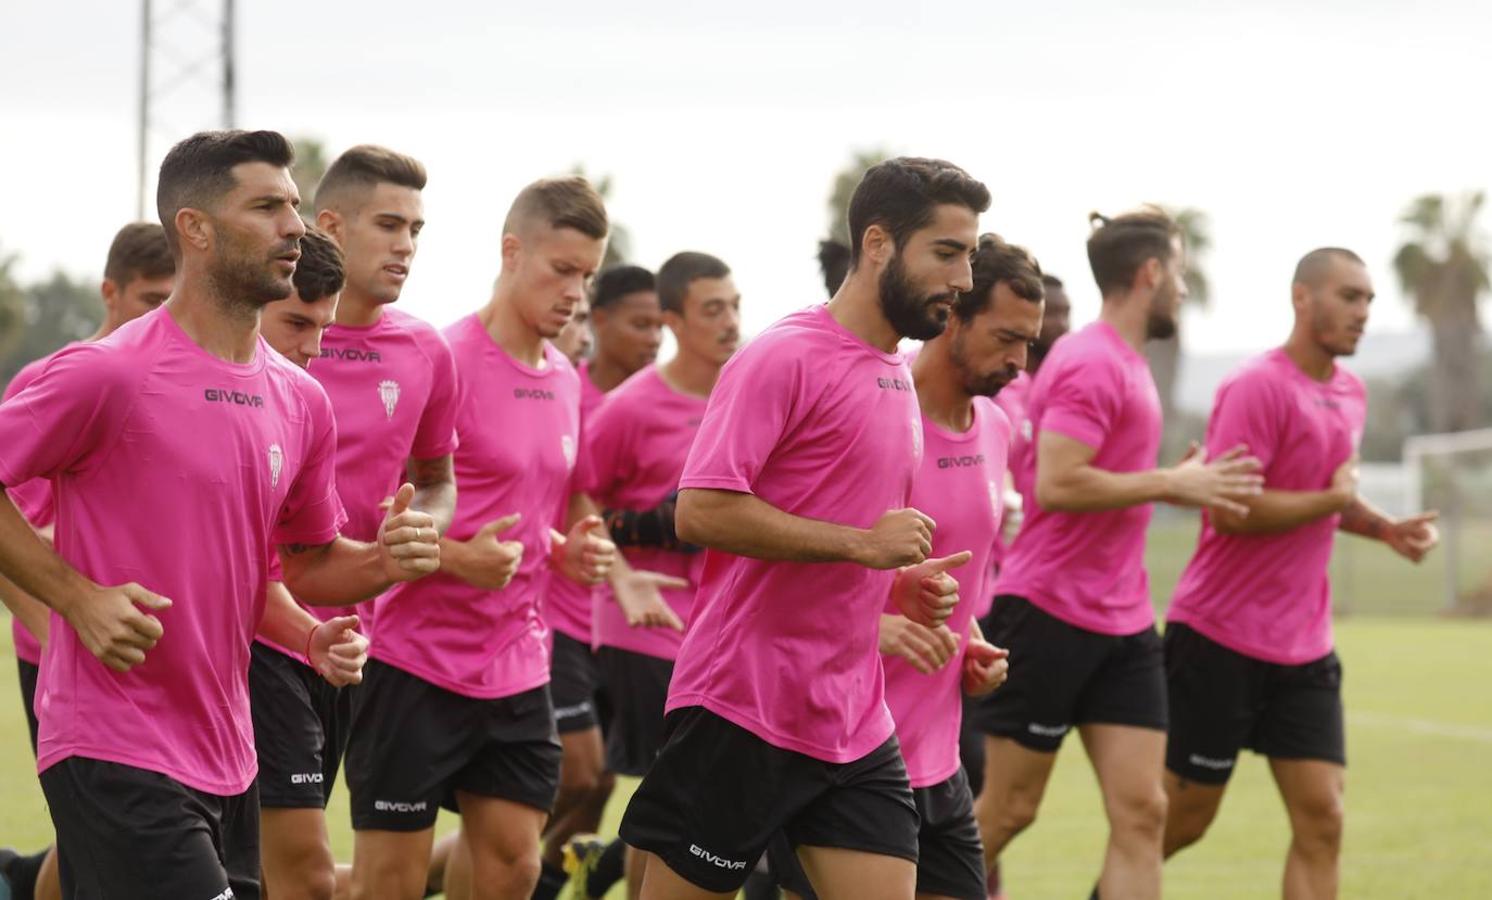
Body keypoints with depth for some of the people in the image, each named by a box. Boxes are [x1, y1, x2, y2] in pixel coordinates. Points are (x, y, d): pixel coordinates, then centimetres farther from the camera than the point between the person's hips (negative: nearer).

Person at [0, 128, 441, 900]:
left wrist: (387, 561, 0)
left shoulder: (302, 402, 10)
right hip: (115, 753, -8)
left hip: (227, 762, 8)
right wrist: (79, 597, -15)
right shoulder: (107, 374, -12)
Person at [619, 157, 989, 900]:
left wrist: (903, 587, 6)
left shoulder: (898, 377, 16)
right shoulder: (785, 358, -11)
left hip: (855, 725, 8)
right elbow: (701, 510, -21)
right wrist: (862, 542, -20)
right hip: (743, 710, -8)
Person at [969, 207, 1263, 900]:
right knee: (1009, 809, 2)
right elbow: (1055, 484, -24)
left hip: (1121, 627, 9)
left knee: (1141, 810, -1)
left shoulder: (1126, 364, 14)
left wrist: (1183, 480, 18)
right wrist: (1171, 485, -17)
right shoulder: (1091, 363, -15)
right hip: (1049, 618, -9)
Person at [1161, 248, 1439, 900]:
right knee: (1182, 819, 3)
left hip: (1303, 649, 7)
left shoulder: (1351, 395, 10)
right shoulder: (1259, 387, -16)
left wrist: (1384, 528, 7)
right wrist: (1333, 500, -15)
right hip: (1220, 641, -7)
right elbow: (1230, 509, -24)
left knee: (1321, 821, -2)